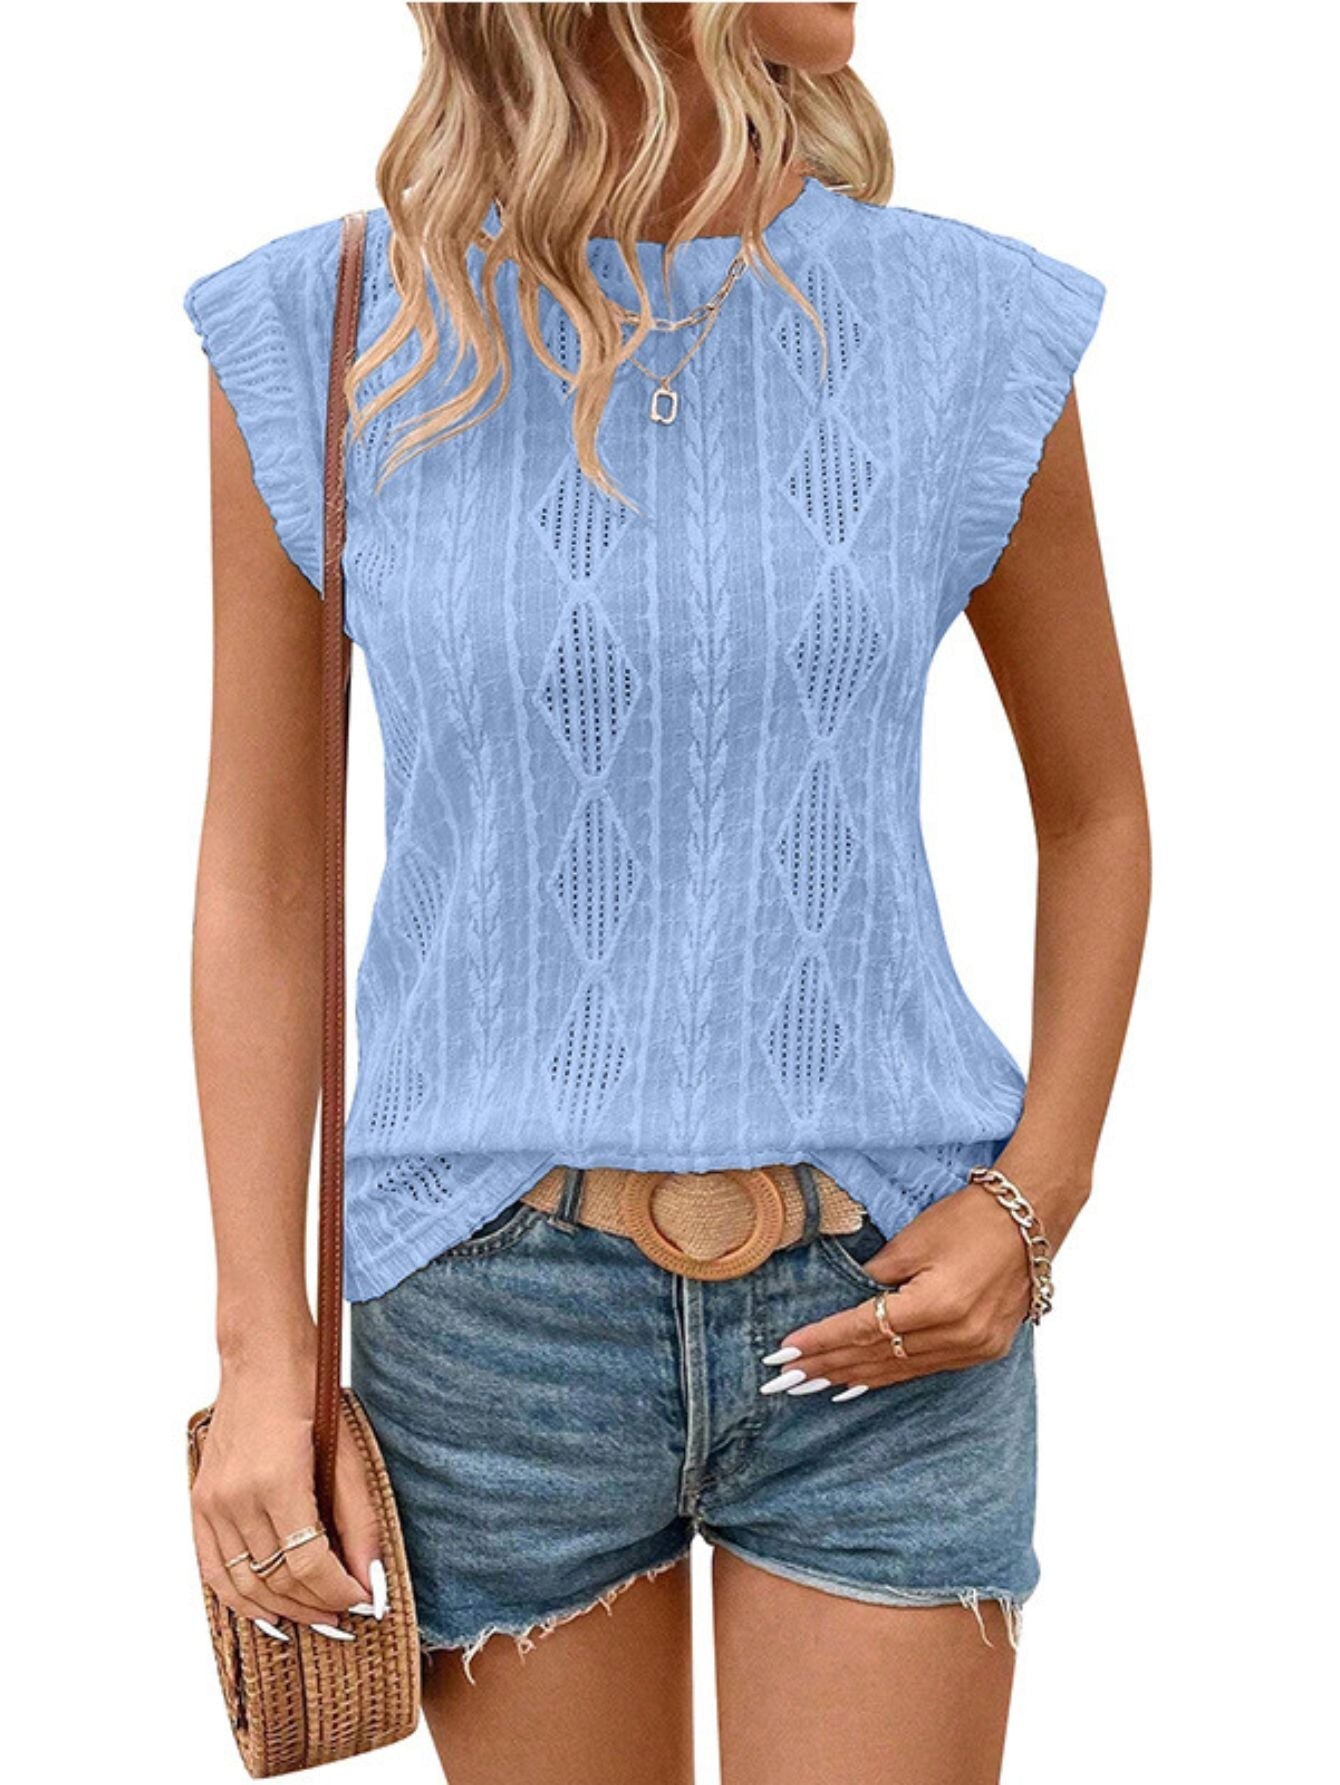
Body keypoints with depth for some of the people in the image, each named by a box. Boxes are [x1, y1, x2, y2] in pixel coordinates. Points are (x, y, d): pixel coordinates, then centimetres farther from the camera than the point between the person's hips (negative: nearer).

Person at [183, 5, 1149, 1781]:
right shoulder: (316, 341, -4)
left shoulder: (970, 331, -3)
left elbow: (1096, 805, 9)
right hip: (494, 1309, 0)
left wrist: (1034, 1204, -4)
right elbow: (260, 879, 1)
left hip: (877, 1318, 1)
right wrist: (263, 1358, -3)